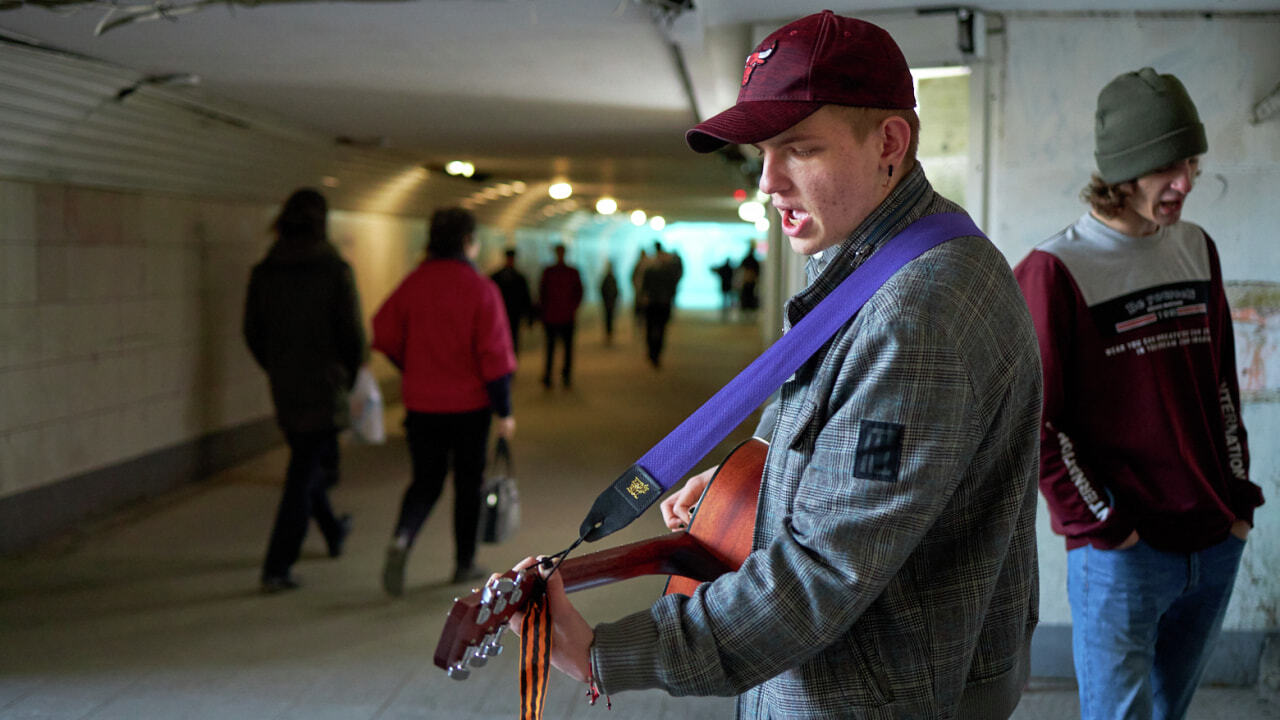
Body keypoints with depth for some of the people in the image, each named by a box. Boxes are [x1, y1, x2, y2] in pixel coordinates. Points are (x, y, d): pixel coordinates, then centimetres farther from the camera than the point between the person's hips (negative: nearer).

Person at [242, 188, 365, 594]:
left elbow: (253, 334, 4)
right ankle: (276, 568, -4)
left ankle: (333, 532, 44)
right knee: (305, 474, -1)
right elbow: (353, 332, -11)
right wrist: (351, 375, 6)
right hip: (325, 387, -5)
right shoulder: (335, 270, -13)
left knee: (308, 462, 24)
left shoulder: (263, 272, 0)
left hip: (284, 389, 5)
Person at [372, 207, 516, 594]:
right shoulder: (479, 288, -12)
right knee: (468, 482, 13)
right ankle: (464, 563, 22)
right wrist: (503, 410, -7)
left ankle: (402, 538, -14)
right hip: (468, 403, -3)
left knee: (425, 481, 13)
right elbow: (495, 355, -14)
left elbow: (385, 335, 3)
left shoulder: (413, 283, 0)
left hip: (421, 403, 3)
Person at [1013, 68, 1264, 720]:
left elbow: (1221, 384, 17)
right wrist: (1103, 526, -12)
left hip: (1216, 546, 6)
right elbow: (1034, 422, -11)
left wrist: (1238, 497, 11)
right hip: (1118, 554, -6)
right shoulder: (1056, 269, -11)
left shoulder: (1197, 251, 10)